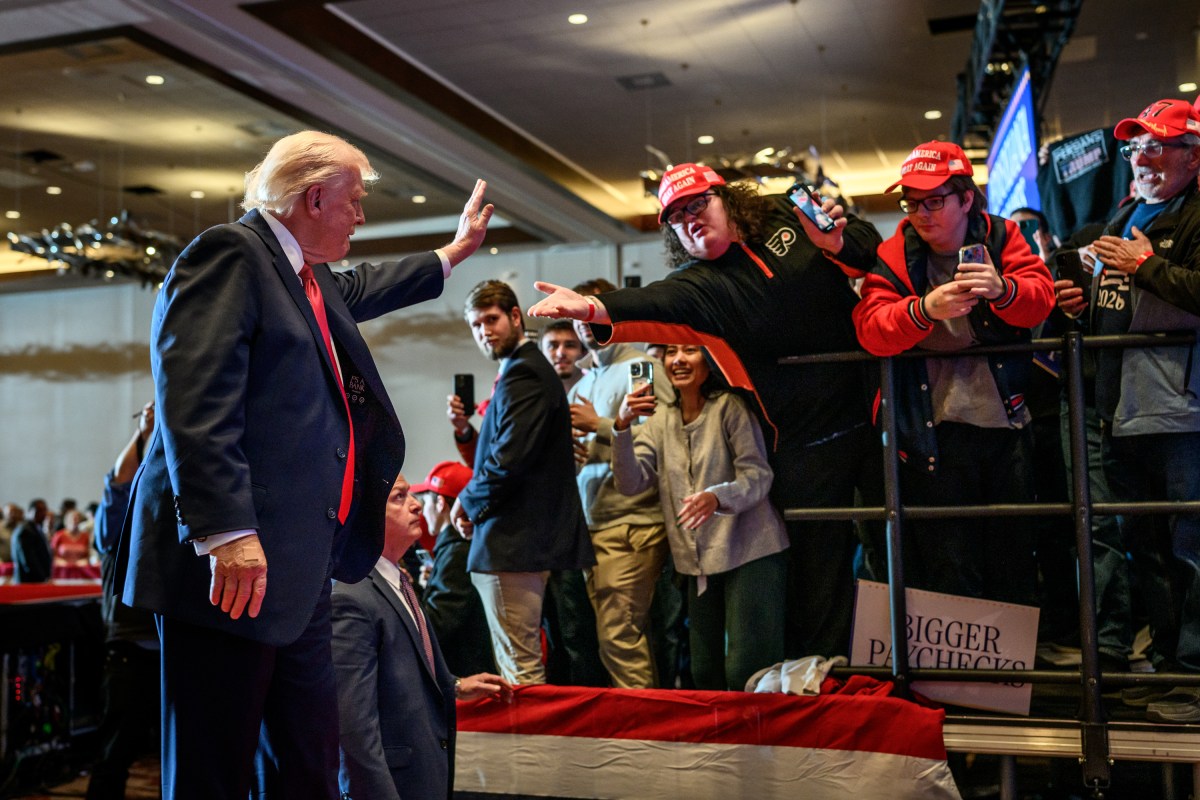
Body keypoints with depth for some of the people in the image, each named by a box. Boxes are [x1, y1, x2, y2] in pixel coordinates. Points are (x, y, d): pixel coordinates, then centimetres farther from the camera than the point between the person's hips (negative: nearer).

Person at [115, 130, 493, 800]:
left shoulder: (314, 281, 21)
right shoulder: (229, 254, -9)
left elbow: (363, 290, 45)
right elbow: (195, 401, -20)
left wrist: (456, 250, 54)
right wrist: (227, 535, -27)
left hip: (298, 568, 10)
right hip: (235, 564, -10)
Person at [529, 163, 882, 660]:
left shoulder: (783, 217, 5)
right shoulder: (698, 285, -3)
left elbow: (869, 246, 10)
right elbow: (655, 306, -24)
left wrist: (838, 243, -13)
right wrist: (594, 307, -44)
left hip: (870, 407, 2)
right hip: (805, 440, -2)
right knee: (819, 567, 2)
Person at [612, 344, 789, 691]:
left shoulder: (730, 408, -7)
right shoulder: (660, 419, 9)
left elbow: (758, 476, -14)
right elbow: (631, 483, -1)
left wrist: (716, 498, -33)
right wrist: (621, 427, -16)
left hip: (750, 554, -6)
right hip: (699, 563, 6)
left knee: (745, 672, -10)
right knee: (705, 674, 11)